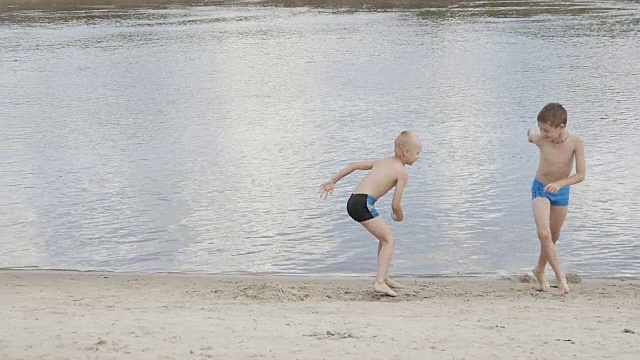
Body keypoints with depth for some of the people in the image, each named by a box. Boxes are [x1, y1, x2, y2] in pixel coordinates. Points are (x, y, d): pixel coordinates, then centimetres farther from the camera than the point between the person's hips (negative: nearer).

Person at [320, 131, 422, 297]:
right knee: (389, 240, -3)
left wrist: (332, 181, 28)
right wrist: (400, 216, 19)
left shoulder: (381, 162, 23)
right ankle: (379, 283, -11)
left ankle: (383, 277, 30)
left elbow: (354, 165, 23)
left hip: (353, 201, 9)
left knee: (384, 238, 22)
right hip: (363, 203, -9)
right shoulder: (402, 172, -1)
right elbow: (396, 204, -3)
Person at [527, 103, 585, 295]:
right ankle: (560, 276, -11)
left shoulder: (576, 142, -25)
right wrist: (530, 133, 28)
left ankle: (540, 270, 38)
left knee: (554, 236, 17)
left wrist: (560, 183, -42)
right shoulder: (540, 138, -23)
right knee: (544, 233, -21)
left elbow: (580, 175, -25)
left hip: (562, 191, 2)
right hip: (540, 189, -1)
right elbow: (530, 135, 3)